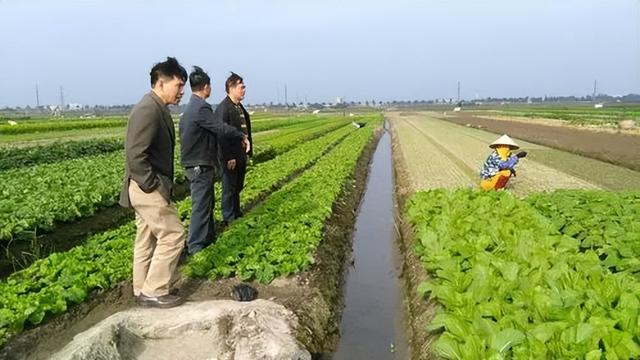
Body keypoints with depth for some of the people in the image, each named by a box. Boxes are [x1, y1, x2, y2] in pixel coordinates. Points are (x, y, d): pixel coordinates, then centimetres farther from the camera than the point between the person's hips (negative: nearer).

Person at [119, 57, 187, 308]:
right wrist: (152, 185, -19)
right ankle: (154, 292, 7)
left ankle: (143, 291, 27)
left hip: (147, 189, 10)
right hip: (148, 189, -10)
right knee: (173, 234, -4)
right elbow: (135, 154, -26)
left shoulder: (156, 108, 12)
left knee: (147, 239, 16)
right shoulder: (148, 110, -20)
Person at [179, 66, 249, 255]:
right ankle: (195, 246, 5)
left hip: (196, 164, 10)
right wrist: (242, 136, -8)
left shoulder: (190, 107, 11)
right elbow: (222, 129, -23)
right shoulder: (201, 108, -20)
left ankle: (208, 237, 29)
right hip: (200, 166, -10)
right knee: (201, 205, -2)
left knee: (207, 202, 18)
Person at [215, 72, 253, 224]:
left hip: (241, 156, 8)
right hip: (230, 158, -8)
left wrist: (249, 150, 11)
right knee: (229, 189, 3)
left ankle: (237, 214, 31)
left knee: (238, 187, 18)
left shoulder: (240, 107, 11)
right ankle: (229, 219, 14)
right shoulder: (223, 108, -16)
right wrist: (229, 158, -21)